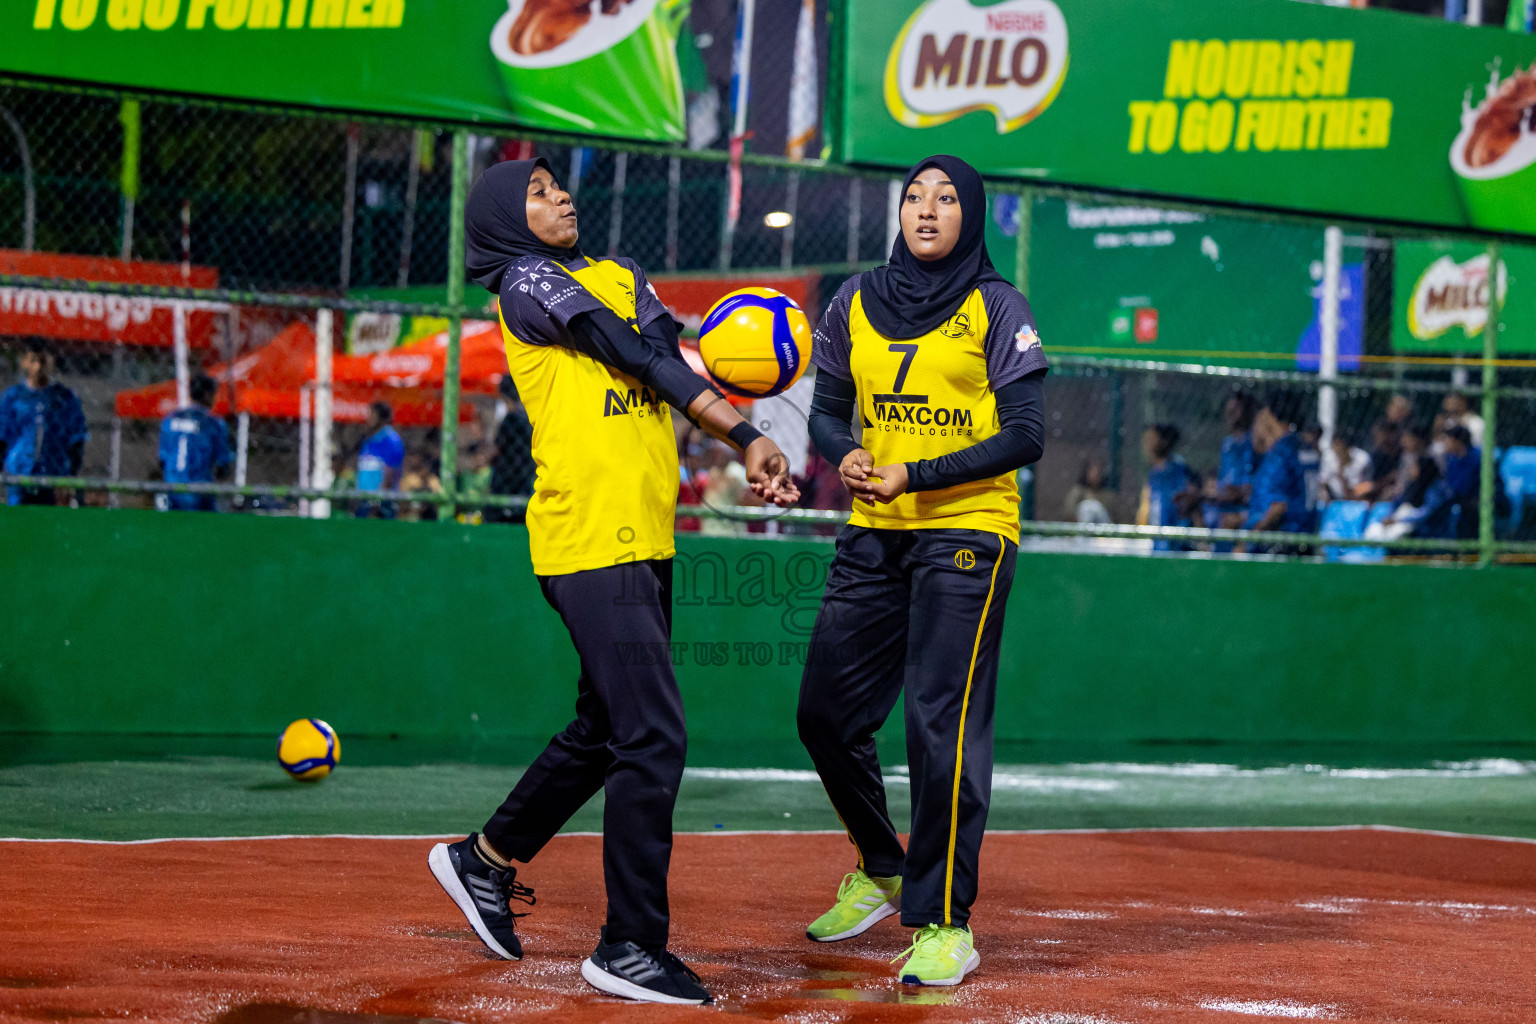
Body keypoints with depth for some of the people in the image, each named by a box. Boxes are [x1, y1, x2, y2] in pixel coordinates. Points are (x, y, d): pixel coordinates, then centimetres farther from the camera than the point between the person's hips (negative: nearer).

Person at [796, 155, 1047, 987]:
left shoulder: (996, 309, -4)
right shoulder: (856, 302, 10)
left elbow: (1026, 435, -9)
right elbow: (826, 412, 15)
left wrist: (916, 473, -17)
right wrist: (846, 458, -8)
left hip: (967, 534, -5)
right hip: (873, 535, 6)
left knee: (943, 723, -13)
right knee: (826, 712, 8)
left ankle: (945, 925, -9)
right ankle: (880, 870, 31)